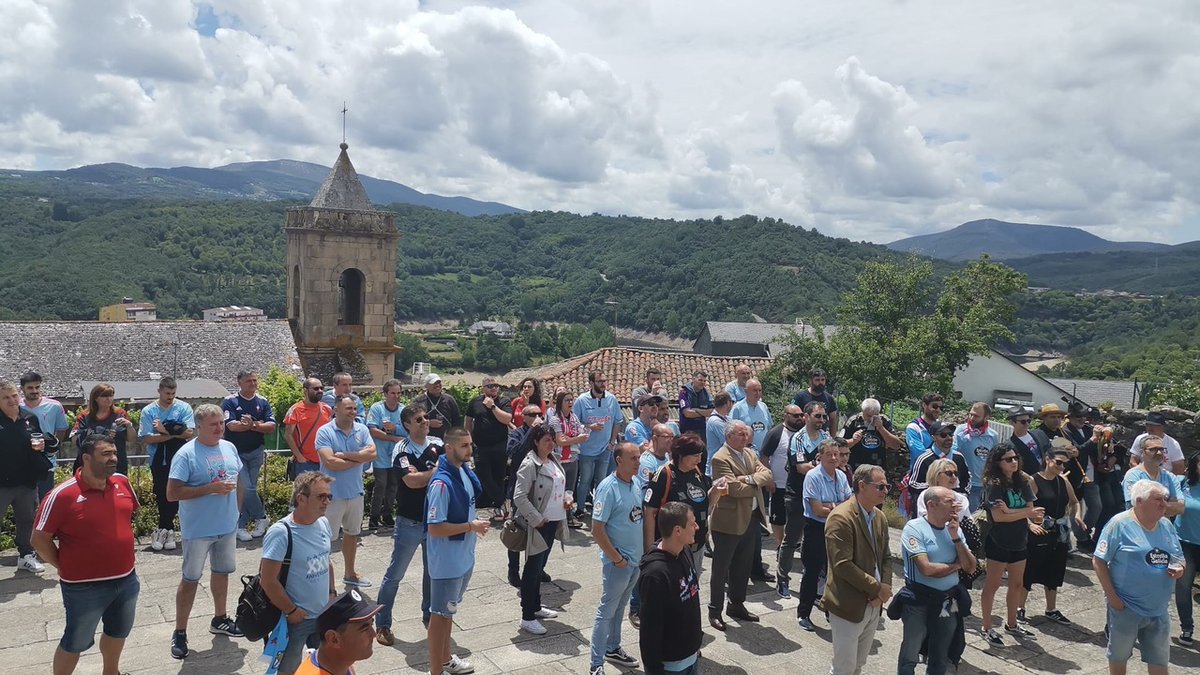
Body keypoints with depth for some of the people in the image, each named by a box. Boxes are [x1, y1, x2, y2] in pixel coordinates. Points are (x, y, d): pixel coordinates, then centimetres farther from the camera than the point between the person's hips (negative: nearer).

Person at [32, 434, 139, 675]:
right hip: (84, 587, -6)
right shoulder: (63, 495, -20)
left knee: (118, 631, 24)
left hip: (126, 579, 6)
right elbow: (40, 540, -13)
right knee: (75, 642, 11)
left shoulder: (122, 482, -2)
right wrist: (65, 568, -6)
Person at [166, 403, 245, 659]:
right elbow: (172, 493, -21)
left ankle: (219, 619, 37)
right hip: (198, 529, -6)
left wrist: (237, 509, 11)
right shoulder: (186, 454, -17)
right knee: (190, 579, 6)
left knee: (222, 572, 19)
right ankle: (179, 633, 19)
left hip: (227, 526, 6)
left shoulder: (229, 448, 2)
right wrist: (211, 488, -26)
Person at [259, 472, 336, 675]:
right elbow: (268, 581, -22)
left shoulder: (323, 523, -2)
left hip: (324, 615, 6)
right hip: (295, 620, -6)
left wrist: (332, 593, 8)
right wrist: (291, 611, -15)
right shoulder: (281, 533, -24)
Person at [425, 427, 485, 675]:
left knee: (449, 611, 23)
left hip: (464, 557, 9)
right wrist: (471, 527, -21)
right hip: (446, 561, -9)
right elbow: (435, 528, -27)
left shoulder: (465, 472, 0)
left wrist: (475, 524, 5)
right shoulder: (441, 484, -27)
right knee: (439, 615, 6)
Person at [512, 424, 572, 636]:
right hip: (538, 525, -8)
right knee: (532, 569, 0)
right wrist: (537, 520, -20)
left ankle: (535, 606, 35)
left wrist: (566, 498, 3)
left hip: (554, 521, 8)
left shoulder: (554, 460, 8)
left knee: (540, 567, 20)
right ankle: (527, 617, 9)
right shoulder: (530, 464, -18)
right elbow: (519, 497, -22)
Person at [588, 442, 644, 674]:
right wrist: (617, 558, -17)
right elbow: (597, 529, -21)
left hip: (636, 559, 7)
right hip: (618, 562, -7)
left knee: (619, 608, 21)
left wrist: (644, 550, 9)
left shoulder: (635, 485, 4)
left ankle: (613, 648, 36)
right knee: (607, 611, 2)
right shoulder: (608, 487, -20)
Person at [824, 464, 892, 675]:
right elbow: (843, 565, -23)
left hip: (874, 605, 8)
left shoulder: (880, 517, 7)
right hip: (849, 606, -8)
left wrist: (885, 588, -5)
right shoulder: (841, 518, -19)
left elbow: (886, 557, 13)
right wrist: (877, 588, -16)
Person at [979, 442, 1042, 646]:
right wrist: (1026, 512, -17)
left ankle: (1011, 623, 33)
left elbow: (1031, 510, -4)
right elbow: (998, 516, -22)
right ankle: (986, 627, 13)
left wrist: (1009, 511, -21)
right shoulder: (994, 484, -16)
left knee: (1016, 584, 17)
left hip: (1019, 541, 6)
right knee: (993, 584, 4)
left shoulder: (1023, 481, 2)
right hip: (999, 543, -6)